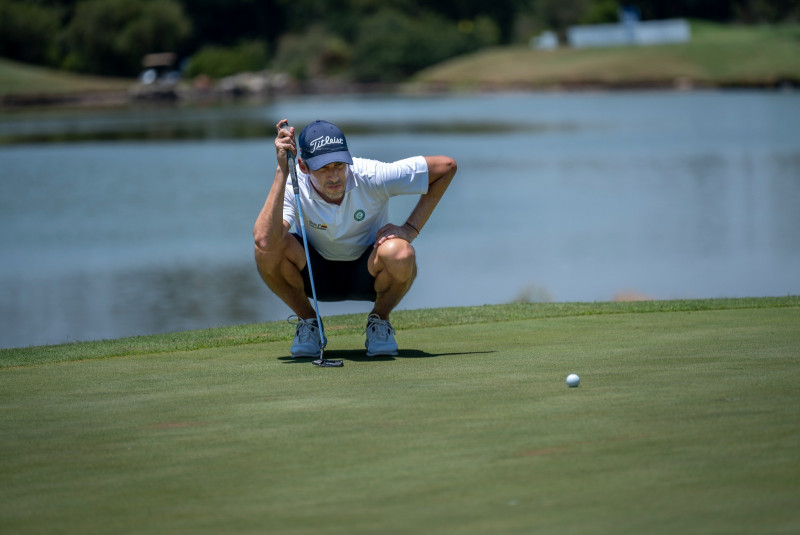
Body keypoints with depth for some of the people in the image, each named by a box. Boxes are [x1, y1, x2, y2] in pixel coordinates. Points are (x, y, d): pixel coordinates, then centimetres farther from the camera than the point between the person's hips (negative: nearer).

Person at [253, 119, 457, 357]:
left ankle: (379, 320, -3)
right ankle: (307, 321, -3)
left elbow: (446, 166, -15)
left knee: (399, 254, -37)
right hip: (317, 276, 1)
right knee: (268, 249, -31)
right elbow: (265, 241, -44)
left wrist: (411, 229, -18)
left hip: (369, 274, -1)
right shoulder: (293, 187, -25)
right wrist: (282, 171, -43)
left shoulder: (371, 177, -25)